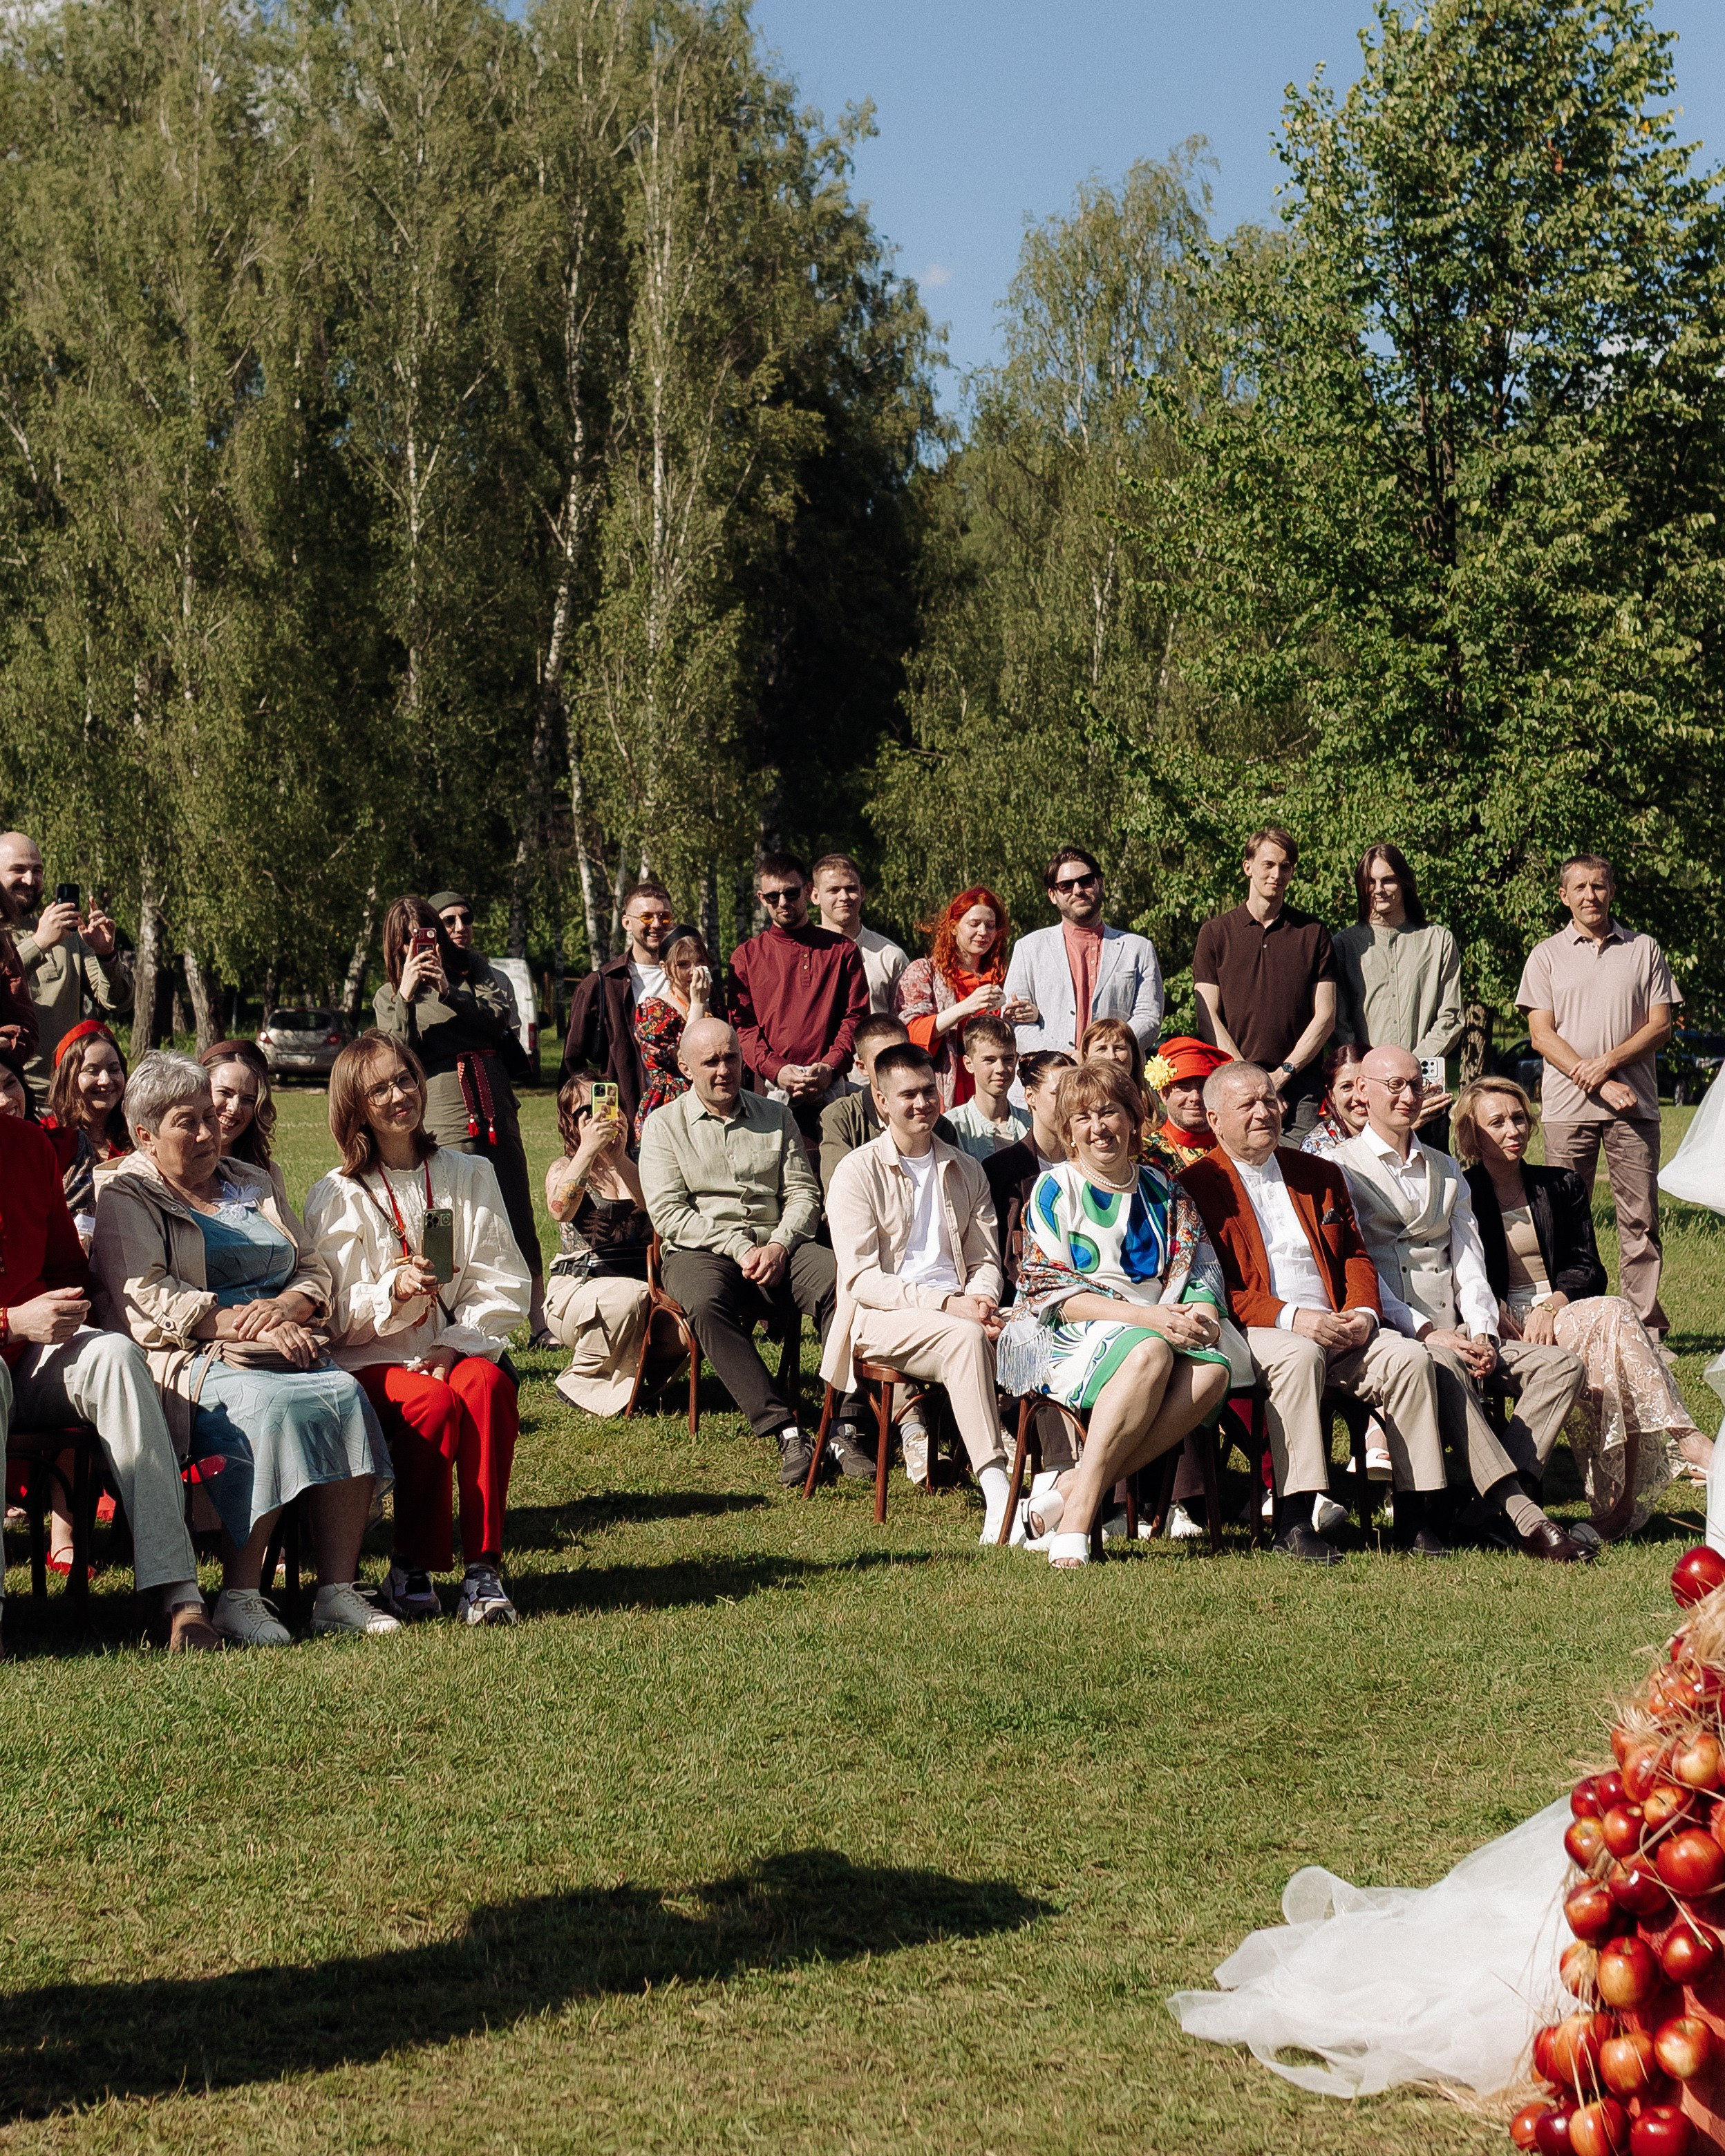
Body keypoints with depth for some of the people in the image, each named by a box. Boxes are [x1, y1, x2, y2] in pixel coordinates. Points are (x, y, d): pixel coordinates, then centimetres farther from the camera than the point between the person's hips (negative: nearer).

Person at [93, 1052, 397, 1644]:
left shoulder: (252, 1184, 26)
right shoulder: (128, 1198, 8)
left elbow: (315, 1269, 20)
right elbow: (144, 1297, -8)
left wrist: (286, 1308, -5)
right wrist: (246, 1324, -17)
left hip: (283, 1346, 5)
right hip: (188, 1361, -5)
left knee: (344, 1395, -27)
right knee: (266, 1403, -36)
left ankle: (338, 1591, -31)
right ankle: (239, 1598, -32)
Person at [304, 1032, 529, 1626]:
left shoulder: (470, 1174, 13)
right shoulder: (336, 1197, 6)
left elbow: (504, 1286, 7)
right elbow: (335, 1313, 0)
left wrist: (457, 1342, -10)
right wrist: (393, 1290, -20)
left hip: (459, 1347, 2)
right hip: (373, 1359, -2)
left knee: (487, 1386, -33)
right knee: (434, 1403, -33)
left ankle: (483, 1569, -31)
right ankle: (411, 1570, -18)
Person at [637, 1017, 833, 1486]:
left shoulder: (776, 1117, 18)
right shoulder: (664, 1125, 9)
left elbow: (803, 1193, 11)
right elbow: (668, 1212, -2)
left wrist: (779, 1246, -10)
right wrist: (738, 1248, -13)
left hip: (777, 1245, 2)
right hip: (700, 1251, -2)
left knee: (838, 1281, -31)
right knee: (705, 1303, -38)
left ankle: (847, 1424, -33)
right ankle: (786, 1433, -43)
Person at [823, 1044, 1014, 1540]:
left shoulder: (967, 1171, 18)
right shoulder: (858, 1171, 1)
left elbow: (986, 1261, 17)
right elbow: (861, 1278, -8)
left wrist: (979, 1300, -8)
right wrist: (946, 1304, -19)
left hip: (955, 1310, 4)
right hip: (879, 1317, -4)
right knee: (966, 1337, -36)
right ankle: (997, 1496, -41)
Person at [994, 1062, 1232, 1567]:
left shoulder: (1162, 1190, 18)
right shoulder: (1054, 1189, 4)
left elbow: (1201, 1271, 13)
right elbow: (1049, 1291, -6)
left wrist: (1202, 1318, -13)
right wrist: (1145, 1317, -18)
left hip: (1163, 1332, 5)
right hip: (1065, 1338, -4)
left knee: (1213, 1368, -30)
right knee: (1149, 1352, -37)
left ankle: (1071, 1488, -33)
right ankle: (1075, 1522, -39)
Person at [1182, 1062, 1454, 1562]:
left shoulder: (1320, 1176, 23)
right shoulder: (1195, 1187, 3)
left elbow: (1356, 1256, 20)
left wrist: (1363, 1312, -3)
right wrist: (1291, 1318, -17)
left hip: (1338, 1330, 5)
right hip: (1256, 1334, -5)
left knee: (1410, 1357, -21)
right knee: (1300, 1357, -37)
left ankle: (1413, 1515, -16)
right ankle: (1292, 1522, -38)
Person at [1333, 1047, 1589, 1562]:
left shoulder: (1445, 1170, 24)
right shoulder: (1342, 1167, 5)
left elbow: (1469, 1262, 15)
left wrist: (1482, 1333, -5)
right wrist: (1426, 1331, -17)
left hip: (1455, 1335, 6)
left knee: (1563, 1365, -15)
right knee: (1444, 1368, -38)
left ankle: (1490, 1506, -25)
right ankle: (1525, 1518, -43)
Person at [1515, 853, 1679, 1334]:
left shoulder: (1644, 950, 12)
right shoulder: (1546, 956, 10)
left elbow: (1661, 1027, 6)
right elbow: (1541, 1034, 2)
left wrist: (1608, 1063, -9)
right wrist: (1596, 1083, -10)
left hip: (1634, 1104, 0)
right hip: (1568, 1107, 0)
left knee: (1640, 1218, -2)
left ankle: (1646, 1324, 1)